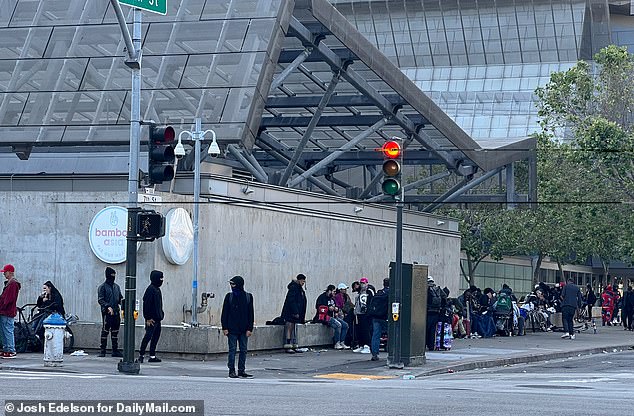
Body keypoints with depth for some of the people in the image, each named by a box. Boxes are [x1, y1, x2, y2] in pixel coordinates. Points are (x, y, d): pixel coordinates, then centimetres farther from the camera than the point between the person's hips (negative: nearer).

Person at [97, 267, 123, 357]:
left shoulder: (116, 287, 17)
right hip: (107, 312, -6)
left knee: (115, 332, 8)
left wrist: (121, 302, -2)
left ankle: (115, 350, 13)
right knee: (105, 331, -5)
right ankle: (102, 350, 0)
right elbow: (100, 300, -8)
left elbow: (120, 298, 21)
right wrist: (108, 307, -21)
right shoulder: (102, 287, -2)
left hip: (116, 312, 6)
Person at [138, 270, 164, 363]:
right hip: (152, 319, -10)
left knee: (156, 336, 9)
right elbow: (146, 304, -17)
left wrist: (160, 315, 19)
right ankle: (141, 355, -3)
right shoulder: (151, 289, -13)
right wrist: (148, 318, -19)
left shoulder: (157, 289, 15)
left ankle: (152, 356, 13)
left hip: (157, 319, 10)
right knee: (148, 336, -9)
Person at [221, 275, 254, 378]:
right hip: (232, 329, -1)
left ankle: (242, 370, 12)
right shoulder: (229, 296, 1)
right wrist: (225, 327, -5)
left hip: (243, 329, 1)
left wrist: (250, 328, -2)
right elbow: (224, 313, 2)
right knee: (232, 349, -1)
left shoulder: (248, 297, 3)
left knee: (243, 350, 5)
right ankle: (232, 371, 4)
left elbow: (250, 314, 4)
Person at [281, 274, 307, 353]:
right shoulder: (293, 288, -12)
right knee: (289, 328, -7)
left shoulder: (301, 290, 16)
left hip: (296, 313, 9)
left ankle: (295, 346, 13)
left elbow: (303, 303, 19)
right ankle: (288, 347, -7)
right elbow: (291, 301, -20)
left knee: (294, 329, 10)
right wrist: (295, 312, -22)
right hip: (290, 313, -9)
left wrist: (303, 316, 16)